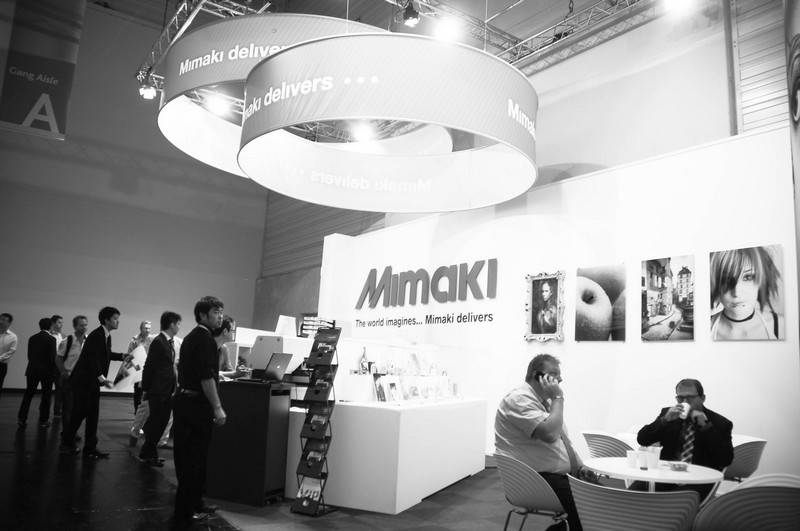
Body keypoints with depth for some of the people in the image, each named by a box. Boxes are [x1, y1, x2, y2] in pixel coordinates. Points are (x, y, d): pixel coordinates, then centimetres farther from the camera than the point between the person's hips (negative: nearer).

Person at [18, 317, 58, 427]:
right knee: (46, 396, 6)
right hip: (47, 371, -4)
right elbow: (52, 357, -13)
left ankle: (22, 418, 9)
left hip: (32, 370, 4)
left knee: (28, 394, 12)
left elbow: (29, 355, 9)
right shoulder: (51, 339, -12)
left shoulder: (32, 338, 5)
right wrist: (53, 371, -3)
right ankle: (43, 420, 10)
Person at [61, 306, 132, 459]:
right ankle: (67, 442, 20)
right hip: (83, 381, -9)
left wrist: (123, 356, 6)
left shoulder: (106, 336, 8)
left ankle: (90, 448, 12)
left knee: (93, 416, 8)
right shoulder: (96, 335, -19)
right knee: (80, 413, -1)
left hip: (93, 382, 9)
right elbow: (93, 359, -26)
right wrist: (102, 379, -32)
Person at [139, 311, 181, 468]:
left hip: (167, 390, 9)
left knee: (162, 421, 13)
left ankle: (148, 452, 25)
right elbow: (149, 367, -14)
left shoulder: (170, 342, 11)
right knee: (156, 422, 1)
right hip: (158, 390, -9)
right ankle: (148, 454, 15)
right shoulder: (158, 342, -15)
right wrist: (145, 389, -11)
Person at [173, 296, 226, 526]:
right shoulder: (205, 338, -15)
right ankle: (185, 512, 5)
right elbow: (206, 377, -22)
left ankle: (194, 503, 27)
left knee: (186, 456, 16)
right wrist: (217, 408, -21)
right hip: (197, 404, -10)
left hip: (184, 400, 10)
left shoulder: (191, 337, 15)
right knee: (194, 459, -2)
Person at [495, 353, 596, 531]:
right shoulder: (520, 399, -15)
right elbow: (550, 434, -27)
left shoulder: (545, 400, 16)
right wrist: (558, 397, -16)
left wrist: (580, 468, 8)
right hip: (534, 480, -10)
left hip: (560, 475, 10)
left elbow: (563, 439, 22)